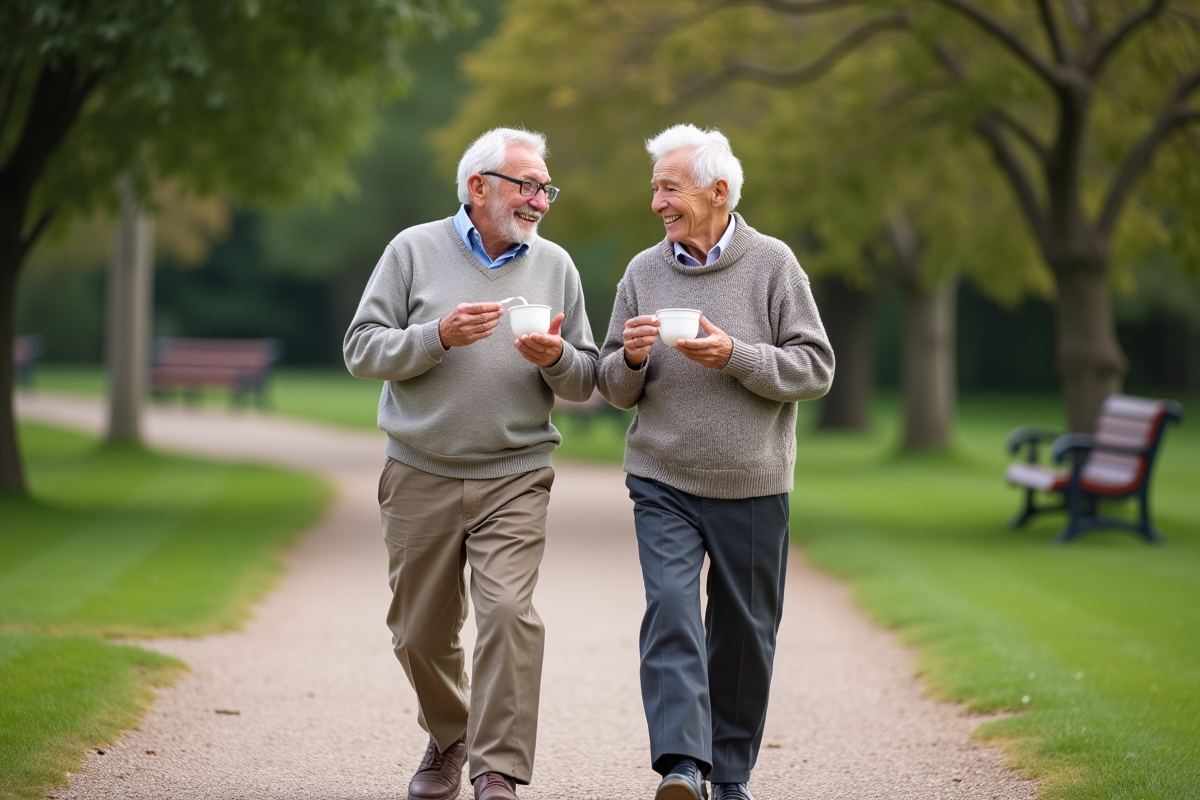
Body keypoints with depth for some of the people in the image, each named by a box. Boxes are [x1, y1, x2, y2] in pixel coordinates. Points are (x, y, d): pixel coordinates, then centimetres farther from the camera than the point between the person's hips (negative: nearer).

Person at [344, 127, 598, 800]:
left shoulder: (555, 266, 9)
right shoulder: (416, 250, 3)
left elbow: (587, 382, 11)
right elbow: (362, 350, -2)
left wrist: (557, 358, -11)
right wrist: (438, 335, -16)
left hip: (515, 477, 0)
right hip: (421, 476, 0)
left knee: (509, 611, -18)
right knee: (422, 632, 8)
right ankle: (447, 739, 35)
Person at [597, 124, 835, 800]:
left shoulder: (772, 264, -2)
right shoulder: (644, 271, 6)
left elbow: (816, 368, -6)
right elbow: (616, 390, 12)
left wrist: (736, 356, -18)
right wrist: (631, 360, -11)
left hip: (752, 487, -1)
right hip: (663, 482, 1)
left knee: (744, 631, 7)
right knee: (670, 611, -16)